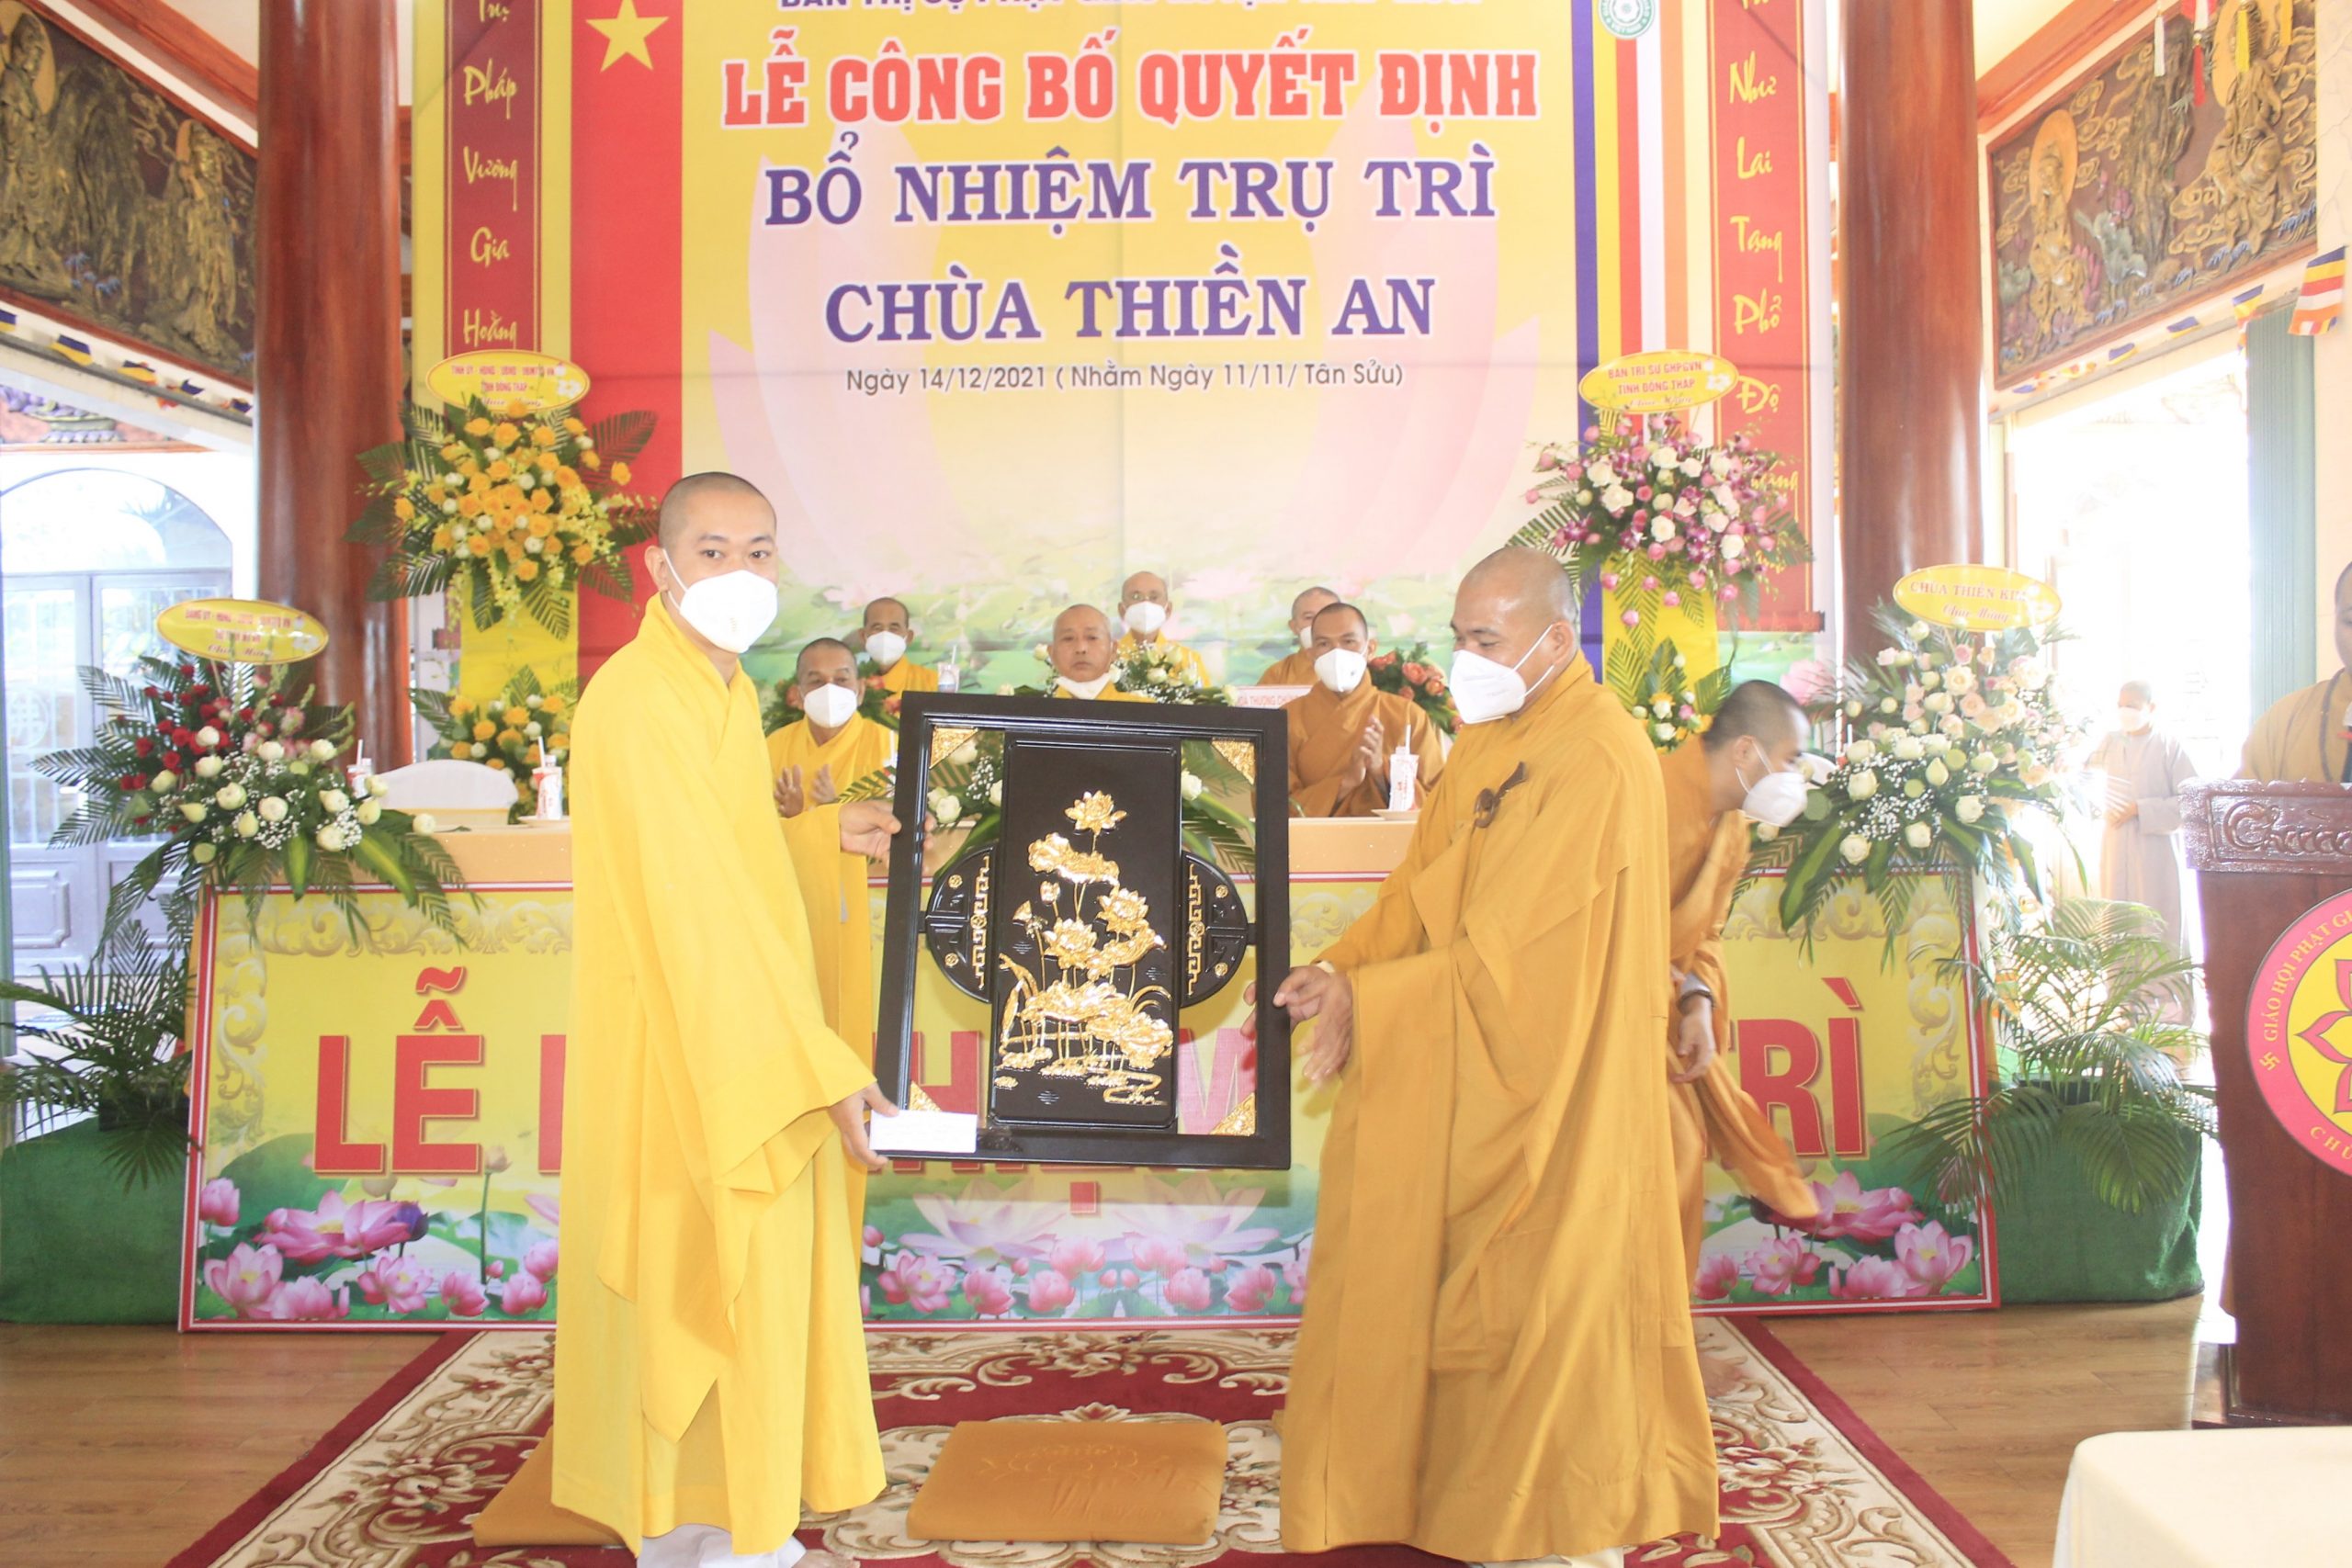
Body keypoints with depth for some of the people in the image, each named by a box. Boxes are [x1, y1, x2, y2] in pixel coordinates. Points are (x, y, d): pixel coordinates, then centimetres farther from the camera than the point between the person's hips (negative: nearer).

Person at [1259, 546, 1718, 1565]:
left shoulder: (1600, 760, -21)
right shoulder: (1487, 738, 7)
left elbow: (1507, 947, -24)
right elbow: (1423, 884, 9)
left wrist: (1366, 1003, -19)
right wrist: (1339, 970, -7)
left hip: (1543, 1088, -8)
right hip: (1456, 1070, 8)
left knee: (1547, 1298, 6)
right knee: (1449, 1281, 16)